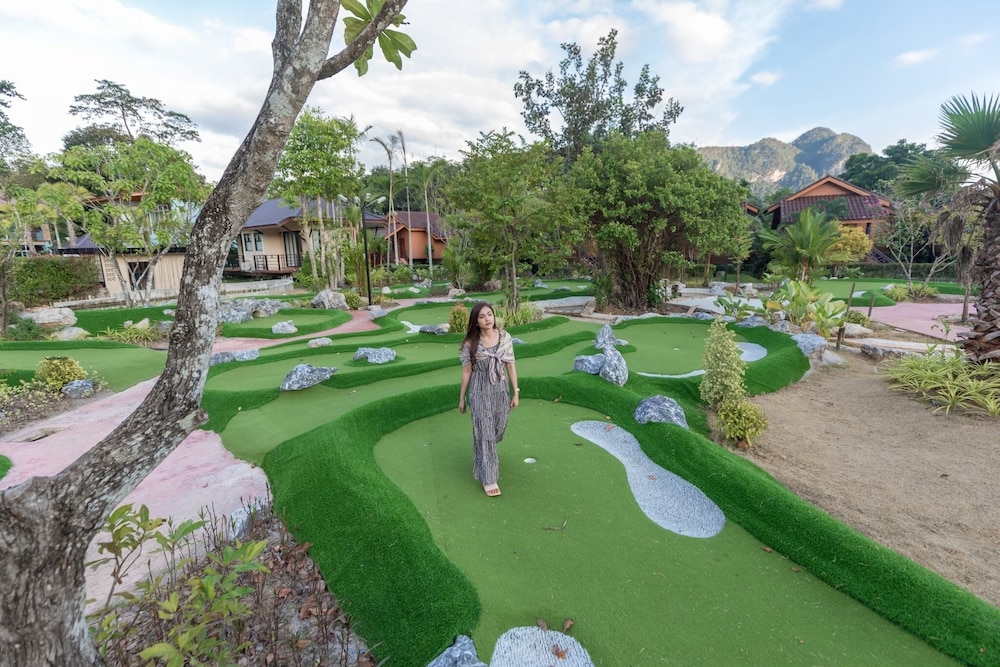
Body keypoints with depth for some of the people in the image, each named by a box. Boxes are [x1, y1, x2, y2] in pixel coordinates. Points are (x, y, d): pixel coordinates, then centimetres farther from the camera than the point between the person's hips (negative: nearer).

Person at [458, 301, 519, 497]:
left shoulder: (505, 337, -5)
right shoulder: (471, 343, -10)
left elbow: (510, 366, 0)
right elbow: (467, 371, -3)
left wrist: (515, 393, 1)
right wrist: (462, 398, 2)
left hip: (501, 390, 3)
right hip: (480, 392, -3)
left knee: (498, 429, 19)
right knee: (484, 432, 0)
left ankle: (486, 453, 53)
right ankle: (488, 478, 13)